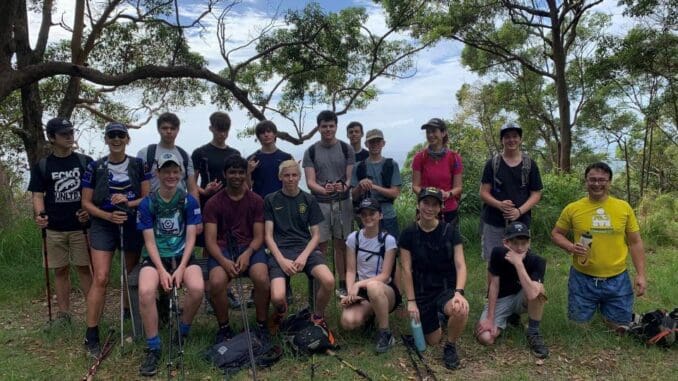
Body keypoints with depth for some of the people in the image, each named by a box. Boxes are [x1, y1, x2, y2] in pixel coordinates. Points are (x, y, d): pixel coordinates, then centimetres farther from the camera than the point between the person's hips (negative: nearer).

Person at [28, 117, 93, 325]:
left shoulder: (85, 162, 4)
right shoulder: (41, 166, 5)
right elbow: (37, 194, 4)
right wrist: (40, 214, -15)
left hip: (81, 226, -1)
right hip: (54, 228, 1)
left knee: (84, 268, 1)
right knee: (60, 270, 8)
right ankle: (63, 313, 17)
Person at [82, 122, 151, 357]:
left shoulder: (138, 165, 1)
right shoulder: (95, 167, -1)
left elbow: (148, 197, 0)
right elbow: (86, 202, 0)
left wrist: (129, 202, -18)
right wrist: (109, 216, -15)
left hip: (133, 226, 2)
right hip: (103, 226, -2)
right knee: (101, 278, -12)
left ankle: (128, 317, 34)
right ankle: (91, 335, -5)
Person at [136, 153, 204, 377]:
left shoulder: (189, 201, -1)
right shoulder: (147, 203, -2)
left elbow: (190, 238, -3)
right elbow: (149, 241, -4)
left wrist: (180, 268, -15)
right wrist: (162, 271, -16)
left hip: (182, 256, 0)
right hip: (155, 257, 0)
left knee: (197, 288, -29)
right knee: (145, 291, -31)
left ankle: (182, 333, 1)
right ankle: (153, 348, -12)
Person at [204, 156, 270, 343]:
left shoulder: (256, 201, 7)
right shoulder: (213, 203, 5)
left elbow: (258, 236, 3)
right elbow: (210, 240, -2)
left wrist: (247, 254, -18)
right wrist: (223, 260, -21)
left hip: (250, 247, 0)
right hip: (222, 248, 0)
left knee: (262, 279, -30)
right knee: (216, 282, -30)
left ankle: (262, 326, -5)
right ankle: (224, 328, -3)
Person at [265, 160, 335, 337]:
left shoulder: (309, 200, 12)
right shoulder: (271, 200, 7)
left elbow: (316, 235, 9)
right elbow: (268, 236, 3)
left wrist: (304, 256, -10)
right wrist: (281, 260, -13)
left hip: (306, 248, 2)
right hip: (280, 250, -1)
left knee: (329, 281, -29)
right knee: (277, 298, -26)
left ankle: (318, 317, 4)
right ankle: (280, 313, 15)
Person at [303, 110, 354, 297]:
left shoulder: (346, 149, 5)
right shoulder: (311, 152, 3)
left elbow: (351, 177, 1)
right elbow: (310, 181, -3)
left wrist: (344, 187, -22)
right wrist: (324, 190, -24)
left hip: (342, 203, 1)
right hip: (319, 204, 0)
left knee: (341, 245, 7)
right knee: (320, 245, 1)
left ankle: (343, 284, 17)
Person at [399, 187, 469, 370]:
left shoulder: (450, 232, -8)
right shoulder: (409, 234, -8)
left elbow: (460, 265, -12)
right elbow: (406, 270, -6)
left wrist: (458, 292, -28)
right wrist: (411, 301, -9)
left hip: (446, 288, -1)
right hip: (422, 292, 1)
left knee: (461, 310, -35)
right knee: (432, 341, 4)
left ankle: (450, 346, -3)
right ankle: (436, 318, 40)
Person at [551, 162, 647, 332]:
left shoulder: (624, 207, -3)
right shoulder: (572, 208, -6)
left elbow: (635, 242, 3)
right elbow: (556, 233, 6)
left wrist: (640, 274, -1)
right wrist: (571, 247, -14)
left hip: (617, 279, 1)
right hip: (582, 279, -1)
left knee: (620, 327, 12)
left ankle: (606, 311, 43)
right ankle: (594, 306, 42)